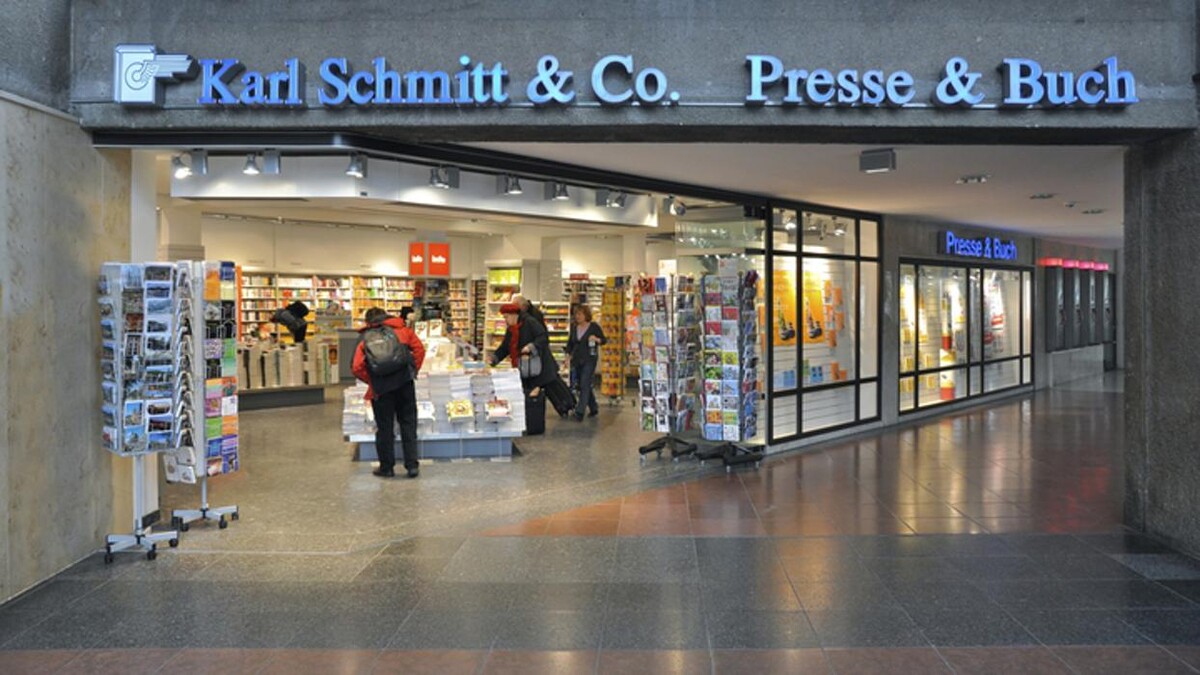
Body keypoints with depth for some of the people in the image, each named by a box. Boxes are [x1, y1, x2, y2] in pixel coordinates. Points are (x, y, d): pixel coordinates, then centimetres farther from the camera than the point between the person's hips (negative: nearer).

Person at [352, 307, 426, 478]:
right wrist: (413, 371, 9)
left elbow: (357, 368, -2)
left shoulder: (364, 339, 8)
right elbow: (419, 349, 2)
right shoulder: (402, 329, 10)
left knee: (385, 428, 10)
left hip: (381, 387, 0)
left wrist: (373, 381, 10)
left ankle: (387, 467, 17)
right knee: (408, 424, 10)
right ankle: (412, 465, 10)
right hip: (404, 382, 1)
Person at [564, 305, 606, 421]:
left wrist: (596, 339, -21)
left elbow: (604, 340, -1)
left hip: (589, 360, -6)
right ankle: (593, 408, 25)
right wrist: (568, 354, 4)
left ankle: (579, 411, -12)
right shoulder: (574, 328, 10)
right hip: (576, 360, 6)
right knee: (580, 385, 10)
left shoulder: (594, 326, -4)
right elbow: (570, 342, 18)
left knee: (584, 385, -12)